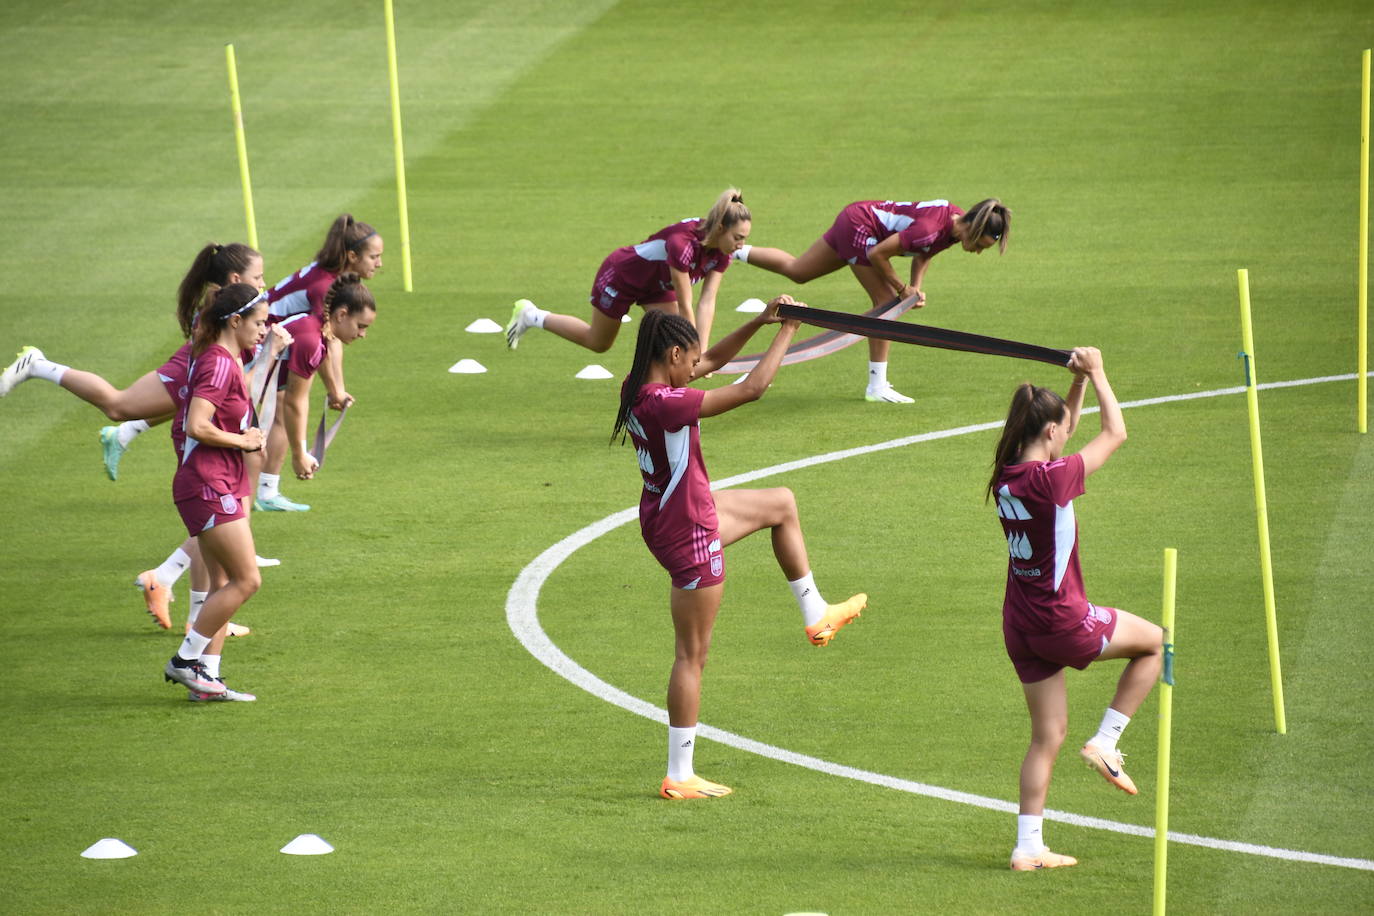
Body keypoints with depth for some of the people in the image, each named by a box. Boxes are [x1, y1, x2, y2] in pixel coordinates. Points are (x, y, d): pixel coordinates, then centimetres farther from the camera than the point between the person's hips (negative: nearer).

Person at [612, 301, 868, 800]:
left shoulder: (636, 388, -3)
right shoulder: (666, 404, -30)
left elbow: (713, 360, 11)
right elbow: (752, 387, -26)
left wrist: (759, 322, 1)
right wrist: (787, 331, -16)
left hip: (679, 512, 10)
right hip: (688, 535, -10)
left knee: (781, 503, 27)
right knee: (692, 656, 1)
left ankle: (815, 615, 40)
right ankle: (678, 777, 10)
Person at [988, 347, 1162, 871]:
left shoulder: (1006, 478, 1)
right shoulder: (1053, 478, -21)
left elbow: (1062, 428, 21)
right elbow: (1116, 434, -7)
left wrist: (1078, 382, 11)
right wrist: (1097, 375, 3)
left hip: (1020, 625, 7)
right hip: (1062, 620, -7)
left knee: (1048, 735, 14)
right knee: (1154, 643, 16)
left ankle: (1028, 847, 13)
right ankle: (1105, 744, 12)